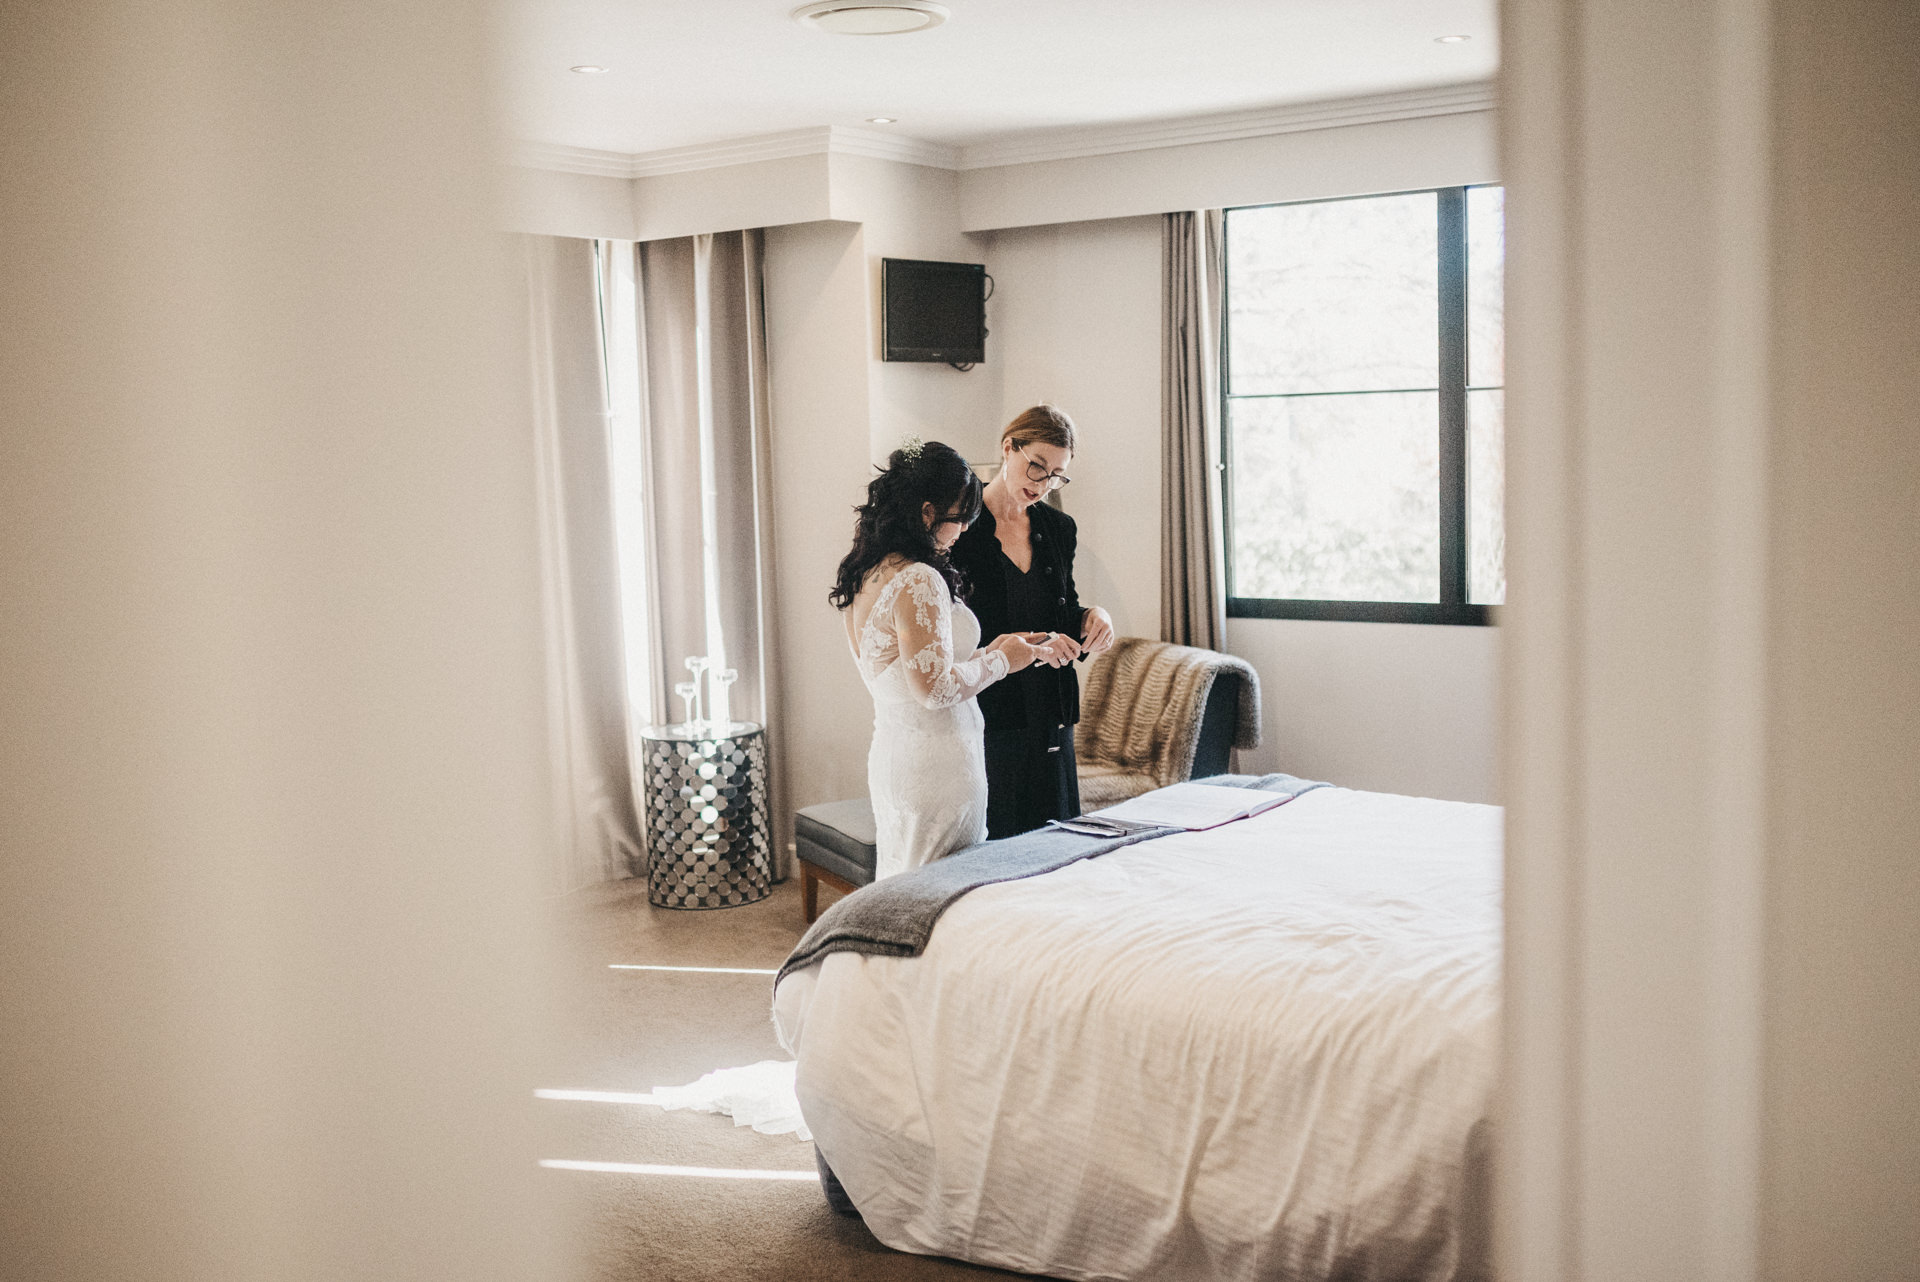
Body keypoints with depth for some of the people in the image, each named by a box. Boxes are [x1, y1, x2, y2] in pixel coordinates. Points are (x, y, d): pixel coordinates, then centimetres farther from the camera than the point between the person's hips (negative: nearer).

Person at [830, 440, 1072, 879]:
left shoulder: (867, 578, 10)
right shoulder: (919, 582, -19)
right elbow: (935, 687, -22)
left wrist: (995, 651, 15)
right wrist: (1000, 660, -7)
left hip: (889, 756, 9)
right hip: (936, 766, -9)